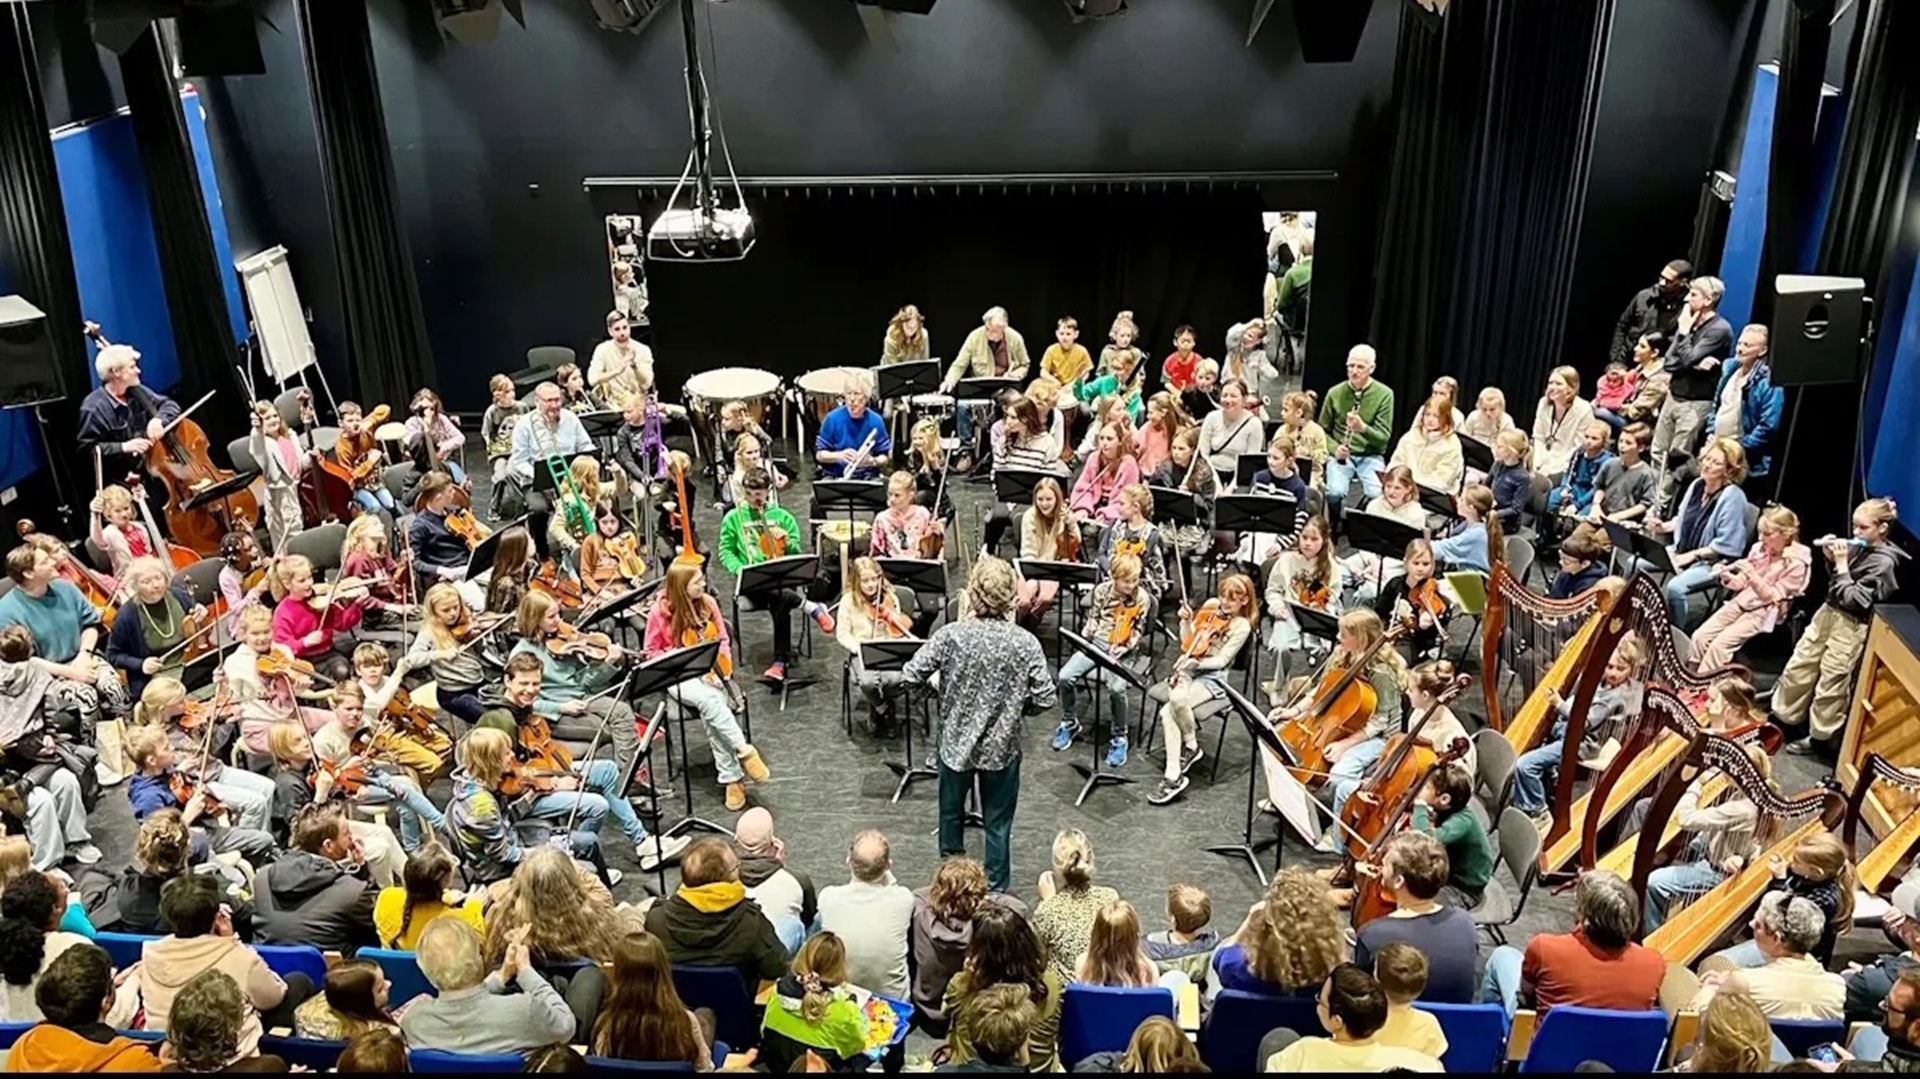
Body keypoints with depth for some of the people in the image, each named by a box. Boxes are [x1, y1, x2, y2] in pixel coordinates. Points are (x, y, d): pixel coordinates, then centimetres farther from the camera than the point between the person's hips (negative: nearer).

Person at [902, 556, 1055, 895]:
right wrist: (1015, 707, 5)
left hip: (956, 741, 1)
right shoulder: (1025, 643, -17)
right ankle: (996, 889, 28)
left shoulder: (950, 636, -18)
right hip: (1002, 747, -1)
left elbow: (911, 676, -11)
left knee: (951, 812, 25)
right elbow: (1044, 698, -14)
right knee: (997, 823, 16)